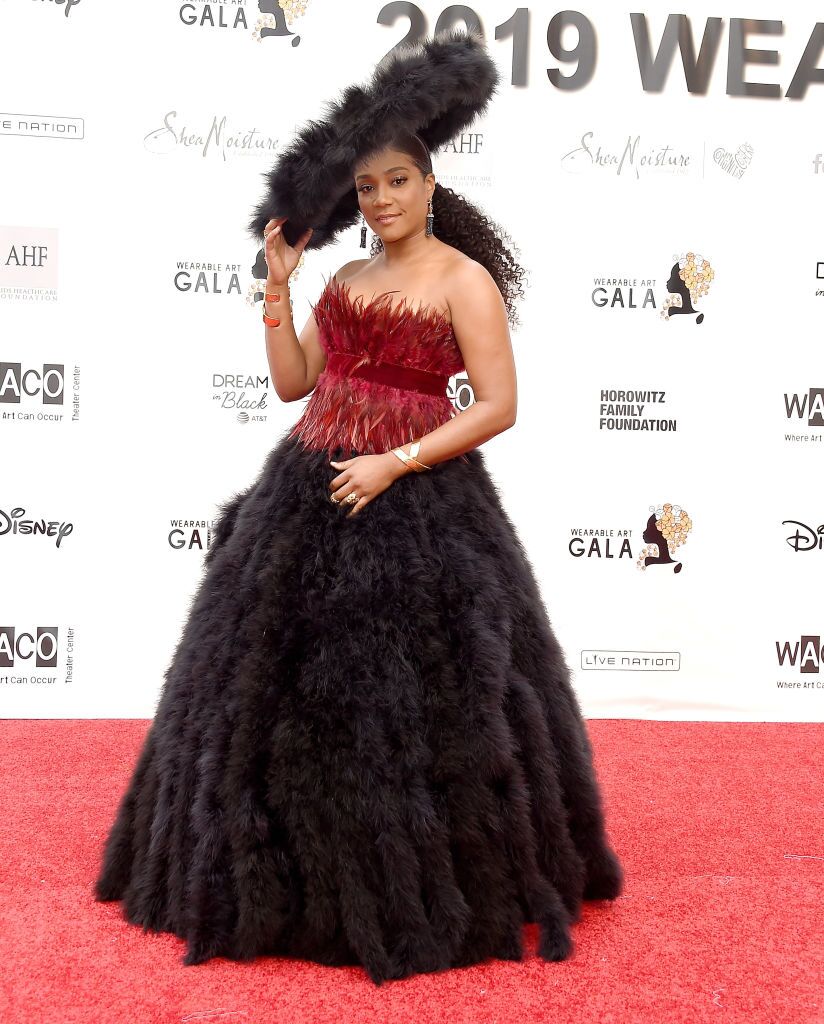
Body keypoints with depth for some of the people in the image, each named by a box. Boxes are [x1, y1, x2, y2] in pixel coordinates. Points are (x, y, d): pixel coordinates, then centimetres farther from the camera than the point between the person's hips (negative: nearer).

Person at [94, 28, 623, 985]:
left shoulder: (465, 279, -6)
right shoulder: (346, 277, 14)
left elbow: (498, 407, -12)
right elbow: (292, 382, 12)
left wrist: (395, 464, -17)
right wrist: (278, 283, 4)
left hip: (416, 506, -7)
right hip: (310, 494, 7)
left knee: (413, 700, -2)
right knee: (286, 684, 12)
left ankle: (429, 896, 18)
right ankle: (314, 880, 31)